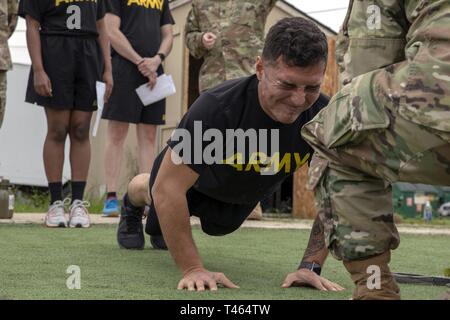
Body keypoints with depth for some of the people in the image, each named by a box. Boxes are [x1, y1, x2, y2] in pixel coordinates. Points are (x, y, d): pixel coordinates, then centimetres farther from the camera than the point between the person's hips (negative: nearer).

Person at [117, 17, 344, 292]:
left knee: (216, 226, 36)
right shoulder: (217, 108, -48)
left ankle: (161, 228, 68)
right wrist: (193, 268, -43)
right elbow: (168, 188, -42)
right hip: (192, 178, -4)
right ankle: (132, 206, 68)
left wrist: (311, 267, -32)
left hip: (245, 193, 4)